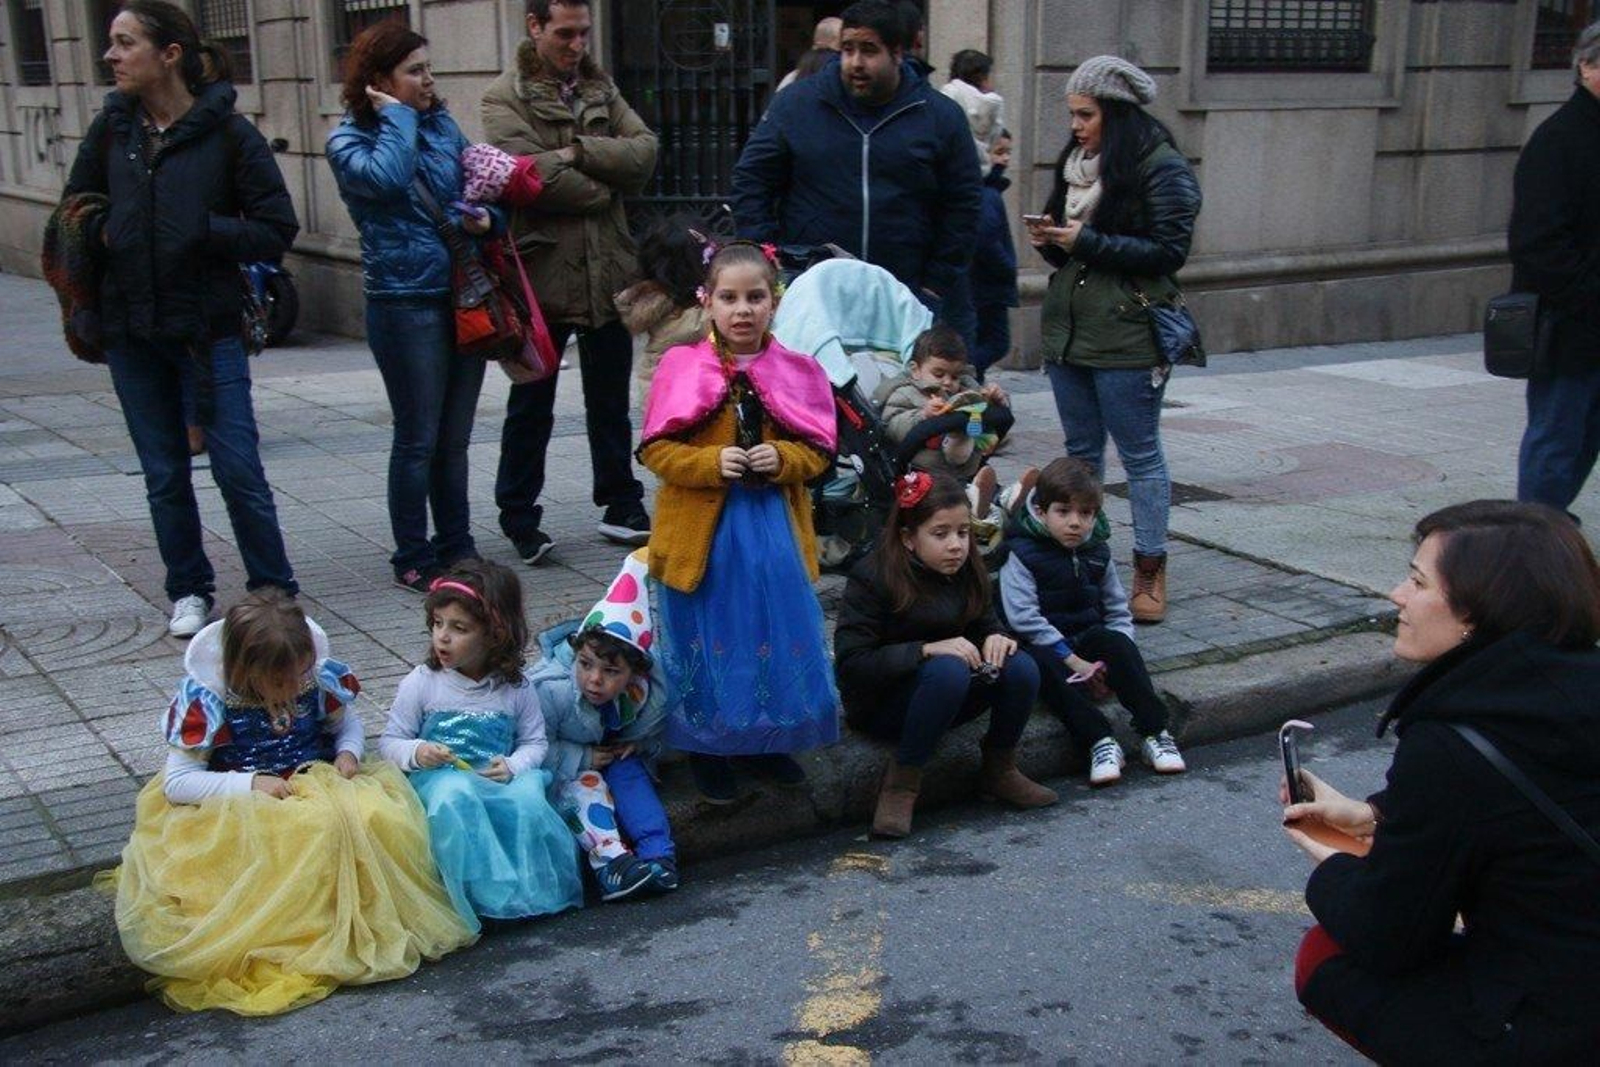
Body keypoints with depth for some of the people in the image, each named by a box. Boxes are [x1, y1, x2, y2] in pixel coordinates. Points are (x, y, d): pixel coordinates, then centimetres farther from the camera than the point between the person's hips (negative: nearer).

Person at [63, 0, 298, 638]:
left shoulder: (228, 133, -7)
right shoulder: (112, 128, 5)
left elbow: (276, 231, -7)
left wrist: (200, 231, -17)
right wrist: (102, 234, -3)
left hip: (208, 328, -4)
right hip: (131, 331, 4)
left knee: (239, 469, -4)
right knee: (164, 476, 11)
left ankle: (275, 593, 11)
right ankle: (188, 591, 25)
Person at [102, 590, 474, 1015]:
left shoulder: (318, 677, -4)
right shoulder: (207, 701, -13)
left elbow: (348, 722, 17)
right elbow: (176, 782, -11)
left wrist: (348, 752, -7)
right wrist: (249, 784, -22)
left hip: (322, 787, 4)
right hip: (239, 812, -4)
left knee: (378, 816, -29)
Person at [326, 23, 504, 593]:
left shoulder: (442, 125, 11)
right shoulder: (349, 139, -3)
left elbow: (478, 192, 19)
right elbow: (385, 178, -25)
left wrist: (487, 217, -3)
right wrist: (396, 118, -11)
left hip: (465, 295, 5)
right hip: (405, 303, -5)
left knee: (455, 437, 12)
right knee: (418, 439, 1)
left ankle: (456, 548, 24)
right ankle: (413, 561, 13)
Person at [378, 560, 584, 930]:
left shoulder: (515, 688, 6)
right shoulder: (421, 683, 3)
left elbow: (535, 741, 11)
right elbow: (390, 743, 6)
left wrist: (513, 766, -10)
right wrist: (416, 753, -16)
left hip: (496, 780, 1)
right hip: (437, 778, -1)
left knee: (527, 798, -33)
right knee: (454, 795, -38)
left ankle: (534, 888, -18)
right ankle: (488, 894, -33)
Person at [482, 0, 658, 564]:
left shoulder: (600, 90, 13)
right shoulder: (506, 96, -4)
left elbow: (645, 150, -2)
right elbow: (531, 175, -19)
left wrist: (579, 151, -14)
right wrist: (604, 187, -7)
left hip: (609, 272, 5)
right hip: (541, 272, -5)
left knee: (611, 401, 14)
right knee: (531, 406, 6)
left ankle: (622, 507, 26)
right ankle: (518, 518, 17)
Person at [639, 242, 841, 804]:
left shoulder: (798, 372, 2)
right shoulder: (680, 368, -5)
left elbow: (819, 450, 5)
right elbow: (656, 449, -5)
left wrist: (784, 459, -15)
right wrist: (713, 462, -20)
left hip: (775, 530, 3)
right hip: (702, 531, -2)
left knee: (776, 636, 8)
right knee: (707, 642, 6)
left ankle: (765, 742, 28)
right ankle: (706, 750, 23)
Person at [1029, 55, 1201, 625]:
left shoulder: (1161, 167, -10)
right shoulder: (1075, 161, 13)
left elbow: (1169, 251, -14)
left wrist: (1087, 242, -17)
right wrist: (1051, 241, -1)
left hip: (1127, 336, -7)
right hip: (1067, 329, 7)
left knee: (1140, 455, 0)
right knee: (1081, 450, 13)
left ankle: (1150, 574, 8)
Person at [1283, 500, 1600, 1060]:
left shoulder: (1448, 748, -24)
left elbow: (1385, 941, -12)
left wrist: (1329, 868, 8)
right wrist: (1370, 814, 10)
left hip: (1549, 1037, -7)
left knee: (1327, 958, 10)